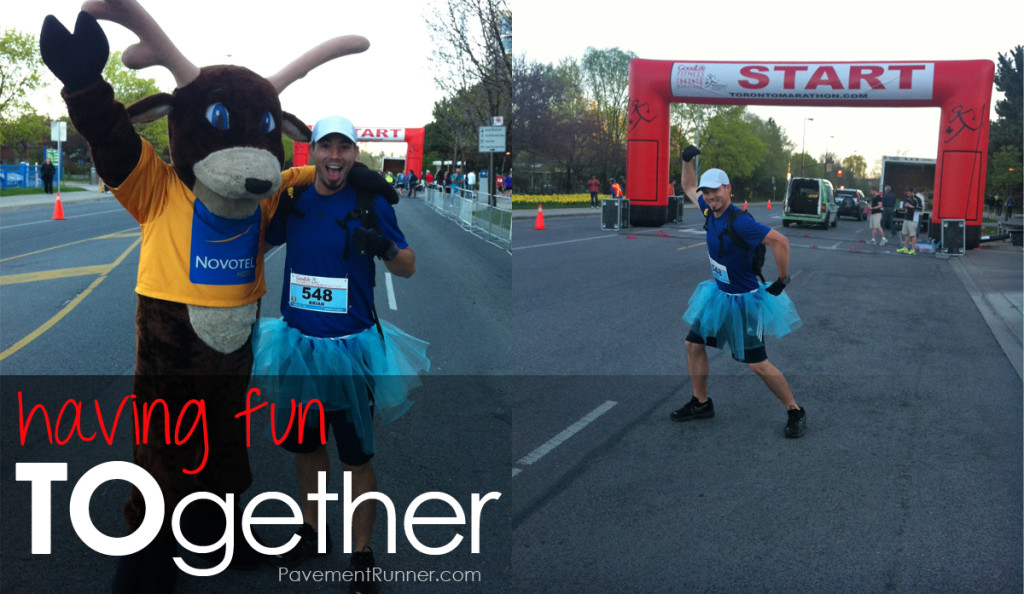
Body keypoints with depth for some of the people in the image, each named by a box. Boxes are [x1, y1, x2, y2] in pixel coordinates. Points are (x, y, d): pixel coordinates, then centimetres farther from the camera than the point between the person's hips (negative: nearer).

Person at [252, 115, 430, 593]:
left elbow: (409, 268, -3)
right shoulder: (291, 200, 3)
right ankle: (312, 530, 39)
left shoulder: (370, 204, -8)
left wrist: (386, 247, -25)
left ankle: (361, 550, 21)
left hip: (350, 347, -4)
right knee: (304, 446, 19)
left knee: (356, 457, 4)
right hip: (297, 344, 4)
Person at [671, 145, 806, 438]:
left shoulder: (739, 222, -27)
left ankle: (795, 412, 14)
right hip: (718, 294, 8)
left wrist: (783, 280, -17)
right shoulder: (710, 210, -1)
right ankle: (701, 403, 27)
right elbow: (689, 188, 18)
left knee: (757, 364, -3)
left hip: (743, 301, -8)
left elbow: (780, 242, -27)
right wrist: (687, 161, 3)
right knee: (694, 344, 10)